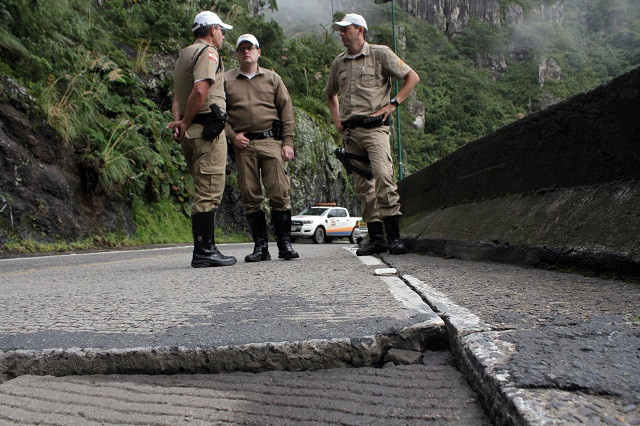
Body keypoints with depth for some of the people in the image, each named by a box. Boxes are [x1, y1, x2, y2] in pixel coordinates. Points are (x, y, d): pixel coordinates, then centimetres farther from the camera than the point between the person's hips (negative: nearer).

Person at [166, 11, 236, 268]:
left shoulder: (184, 54, 26)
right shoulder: (208, 52, -5)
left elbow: (176, 97, 18)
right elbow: (200, 91, -20)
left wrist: (178, 122, 3)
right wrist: (185, 124, -11)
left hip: (192, 132, 10)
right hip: (207, 130, -10)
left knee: (205, 192, 13)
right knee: (209, 192, -10)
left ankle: (203, 249, 15)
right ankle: (205, 251, -9)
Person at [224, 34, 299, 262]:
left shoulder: (272, 78, 15)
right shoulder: (226, 80, 13)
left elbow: (286, 111, 10)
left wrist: (288, 142, 1)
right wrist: (232, 135, -4)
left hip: (271, 142, 0)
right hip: (243, 145, 1)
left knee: (279, 193, -6)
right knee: (250, 197, 1)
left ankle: (285, 243, 2)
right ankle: (260, 246, 7)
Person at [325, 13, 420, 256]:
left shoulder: (380, 54, 3)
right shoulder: (339, 63, 18)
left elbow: (412, 77, 4)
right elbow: (330, 94, 35)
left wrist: (393, 104, -5)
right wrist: (336, 118, 19)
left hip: (374, 127, -5)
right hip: (350, 131, 6)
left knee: (383, 175, -23)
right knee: (363, 186, 4)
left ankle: (394, 236, -20)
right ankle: (376, 238, 9)